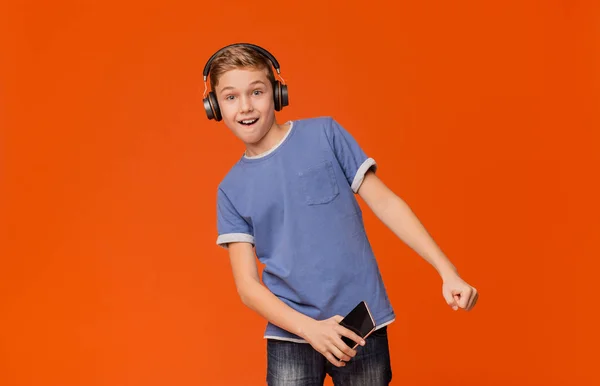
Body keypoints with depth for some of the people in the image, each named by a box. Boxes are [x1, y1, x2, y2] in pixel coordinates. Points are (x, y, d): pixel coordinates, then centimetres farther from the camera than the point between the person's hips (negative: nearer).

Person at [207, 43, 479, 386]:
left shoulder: (324, 134, 0)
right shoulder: (231, 190, 3)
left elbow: (385, 203, 0)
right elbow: (248, 286, -1)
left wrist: (447, 271, -7)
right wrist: (309, 328, -15)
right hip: (291, 336, 1)